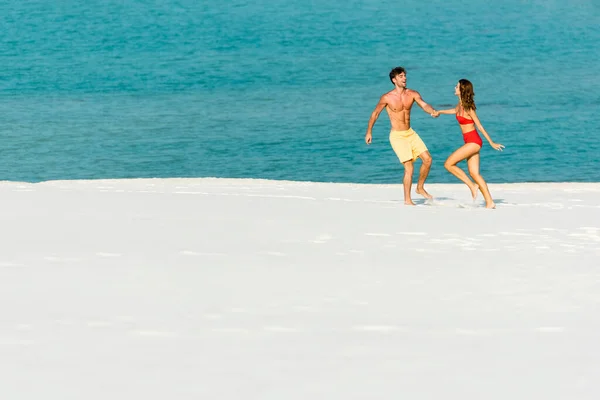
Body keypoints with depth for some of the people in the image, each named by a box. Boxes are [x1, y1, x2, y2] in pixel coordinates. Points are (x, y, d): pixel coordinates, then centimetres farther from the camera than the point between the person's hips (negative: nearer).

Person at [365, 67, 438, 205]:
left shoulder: (412, 94, -1)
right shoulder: (387, 98, -11)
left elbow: (424, 105, -15)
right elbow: (375, 113, 1)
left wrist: (433, 111, -38)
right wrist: (369, 132, 6)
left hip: (410, 133, 5)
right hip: (397, 136, -5)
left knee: (427, 159, -1)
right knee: (409, 168, -12)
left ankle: (420, 188, 21)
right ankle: (407, 200, -1)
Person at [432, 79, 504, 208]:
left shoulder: (468, 108, -16)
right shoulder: (461, 104, 7)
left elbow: (480, 126, -14)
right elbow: (455, 111, 33)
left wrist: (492, 143, -10)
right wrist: (439, 112, 42)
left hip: (473, 141, -9)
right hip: (469, 141, 9)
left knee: (448, 164, -8)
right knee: (474, 173, 6)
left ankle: (472, 186, -2)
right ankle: (489, 202, 4)